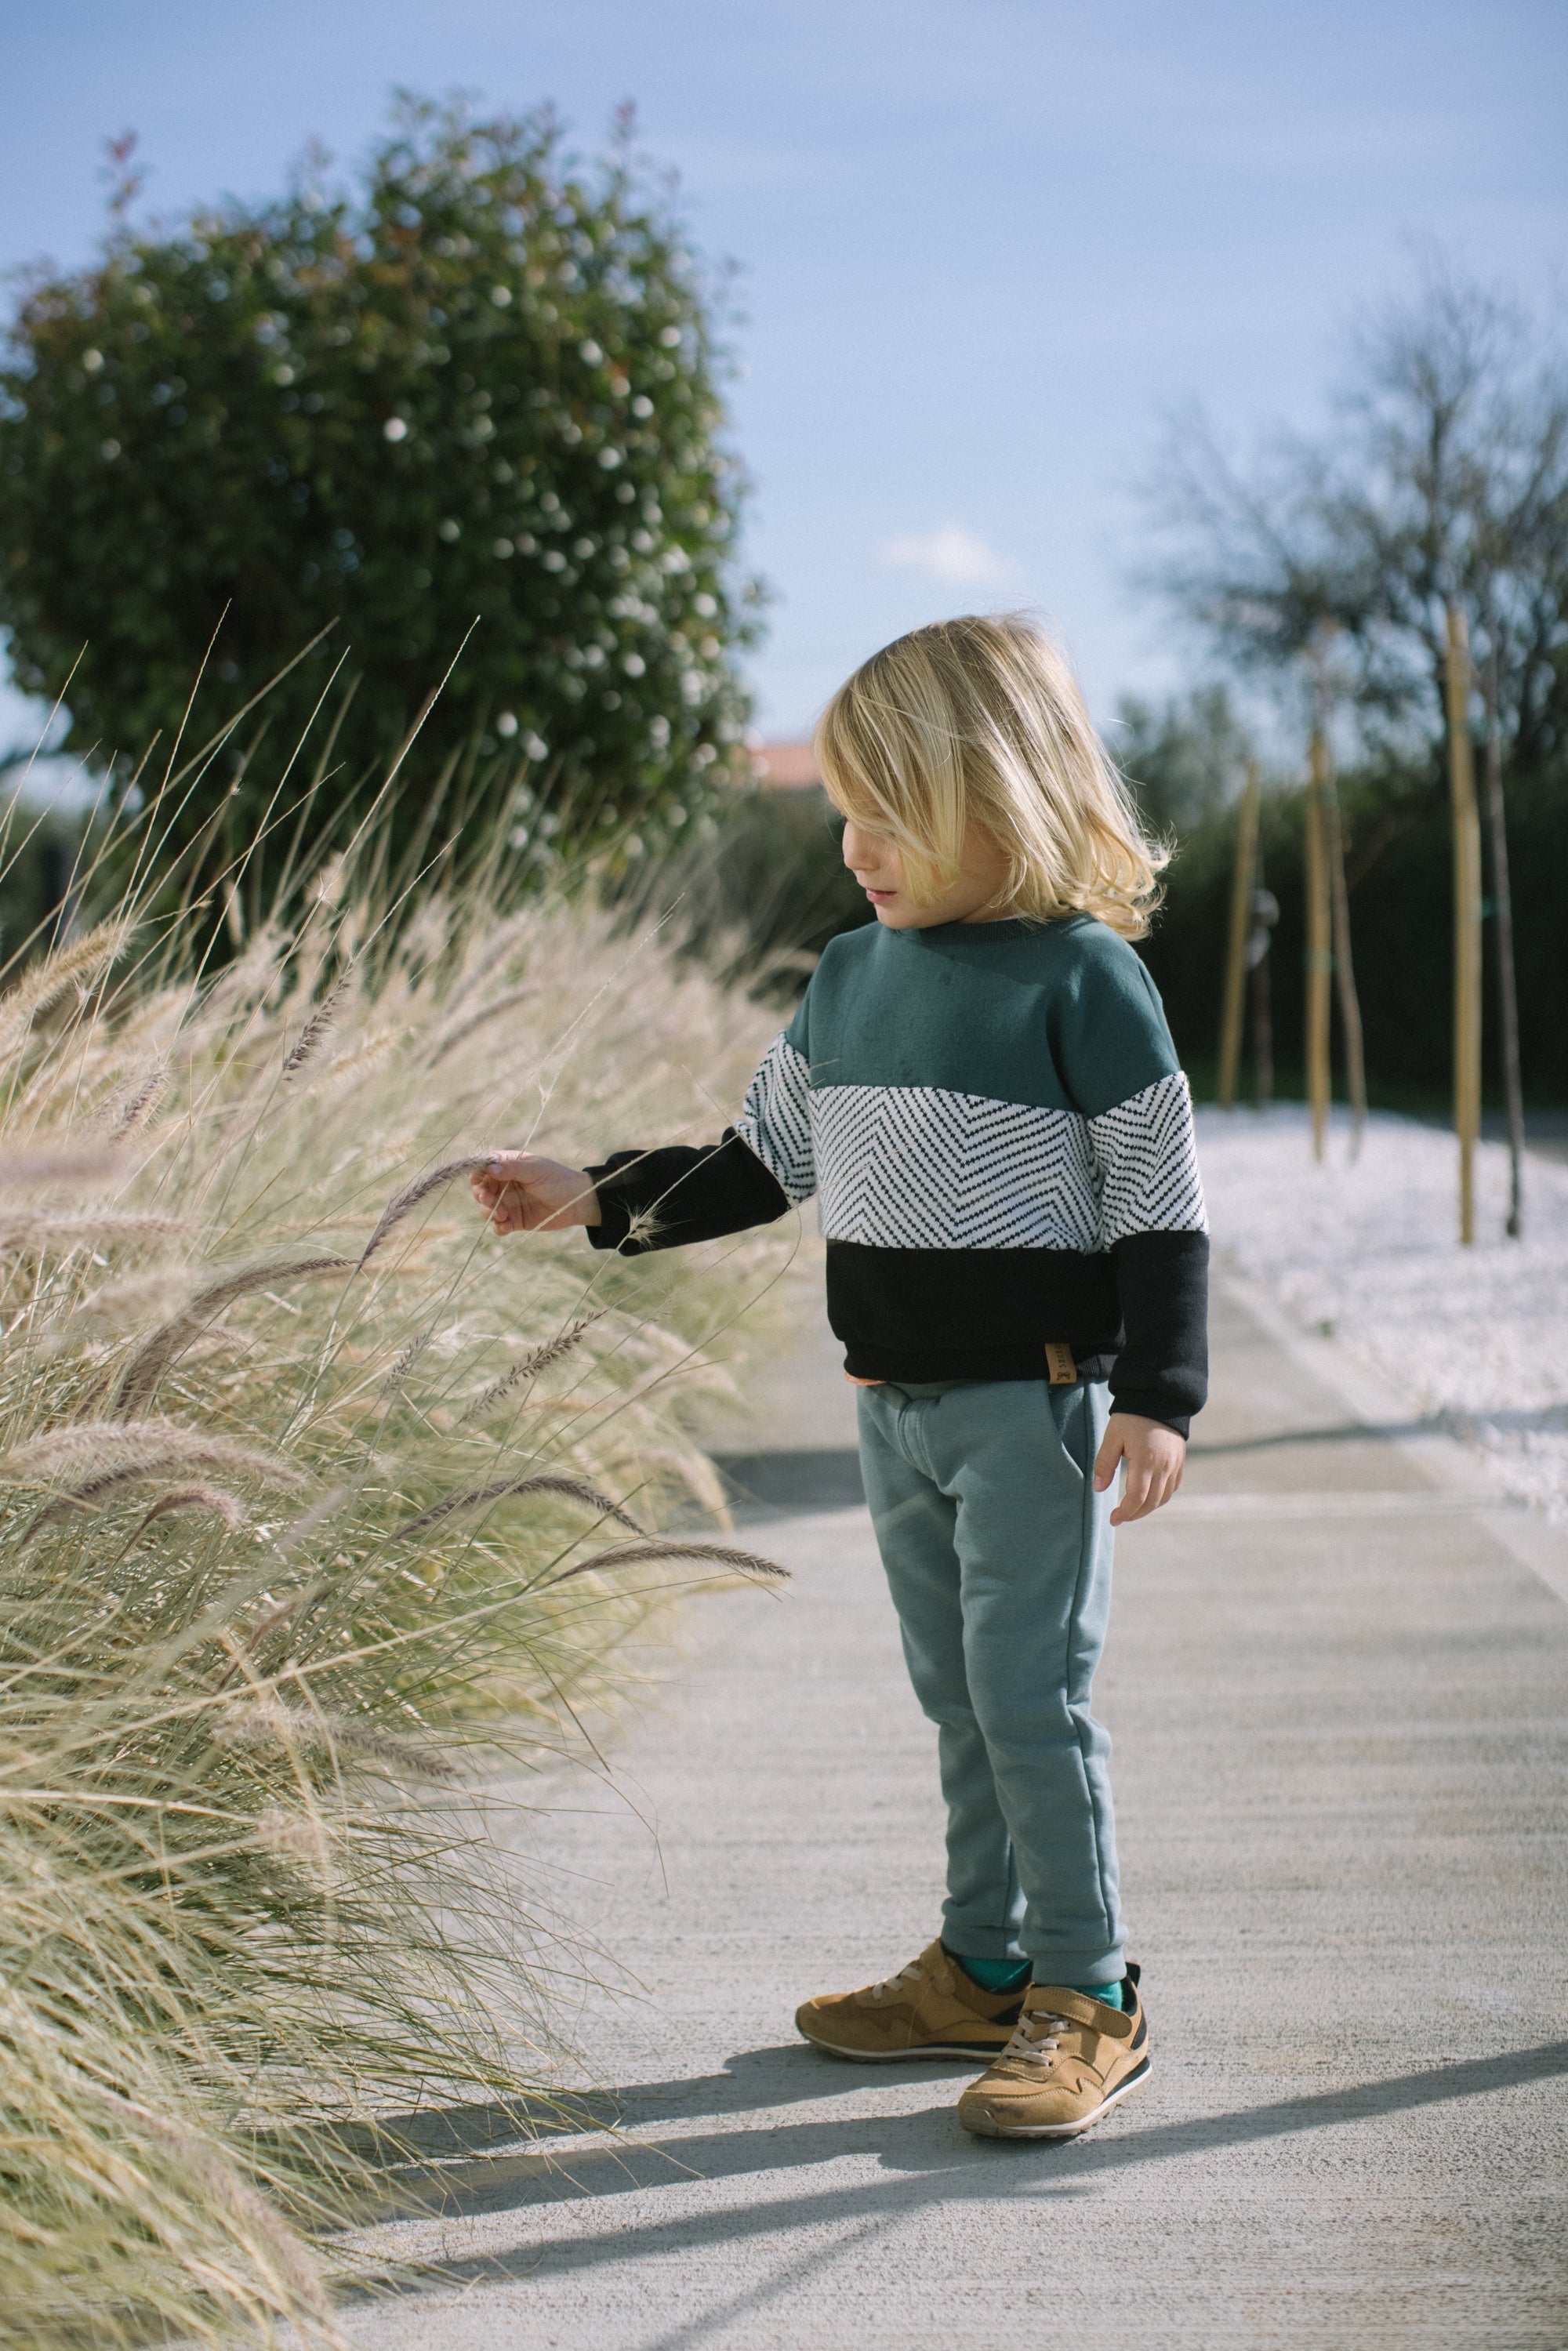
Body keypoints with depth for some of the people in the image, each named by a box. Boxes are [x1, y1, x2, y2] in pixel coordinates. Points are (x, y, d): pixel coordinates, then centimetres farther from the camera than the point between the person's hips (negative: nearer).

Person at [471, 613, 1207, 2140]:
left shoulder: (1081, 979, -11)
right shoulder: (849, 979, 9)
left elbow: (1160, 1208, -11)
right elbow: (768, 1161, 17)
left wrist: (1157, 1396, -17)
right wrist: (599, 1200, 11)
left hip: (1036, 1399, -7)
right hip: (896, 1403, 7)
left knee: (1030, 1693, -5)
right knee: (956, 1695, 15)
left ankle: (1087, 1999, 9)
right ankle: (985, 1969, 28)